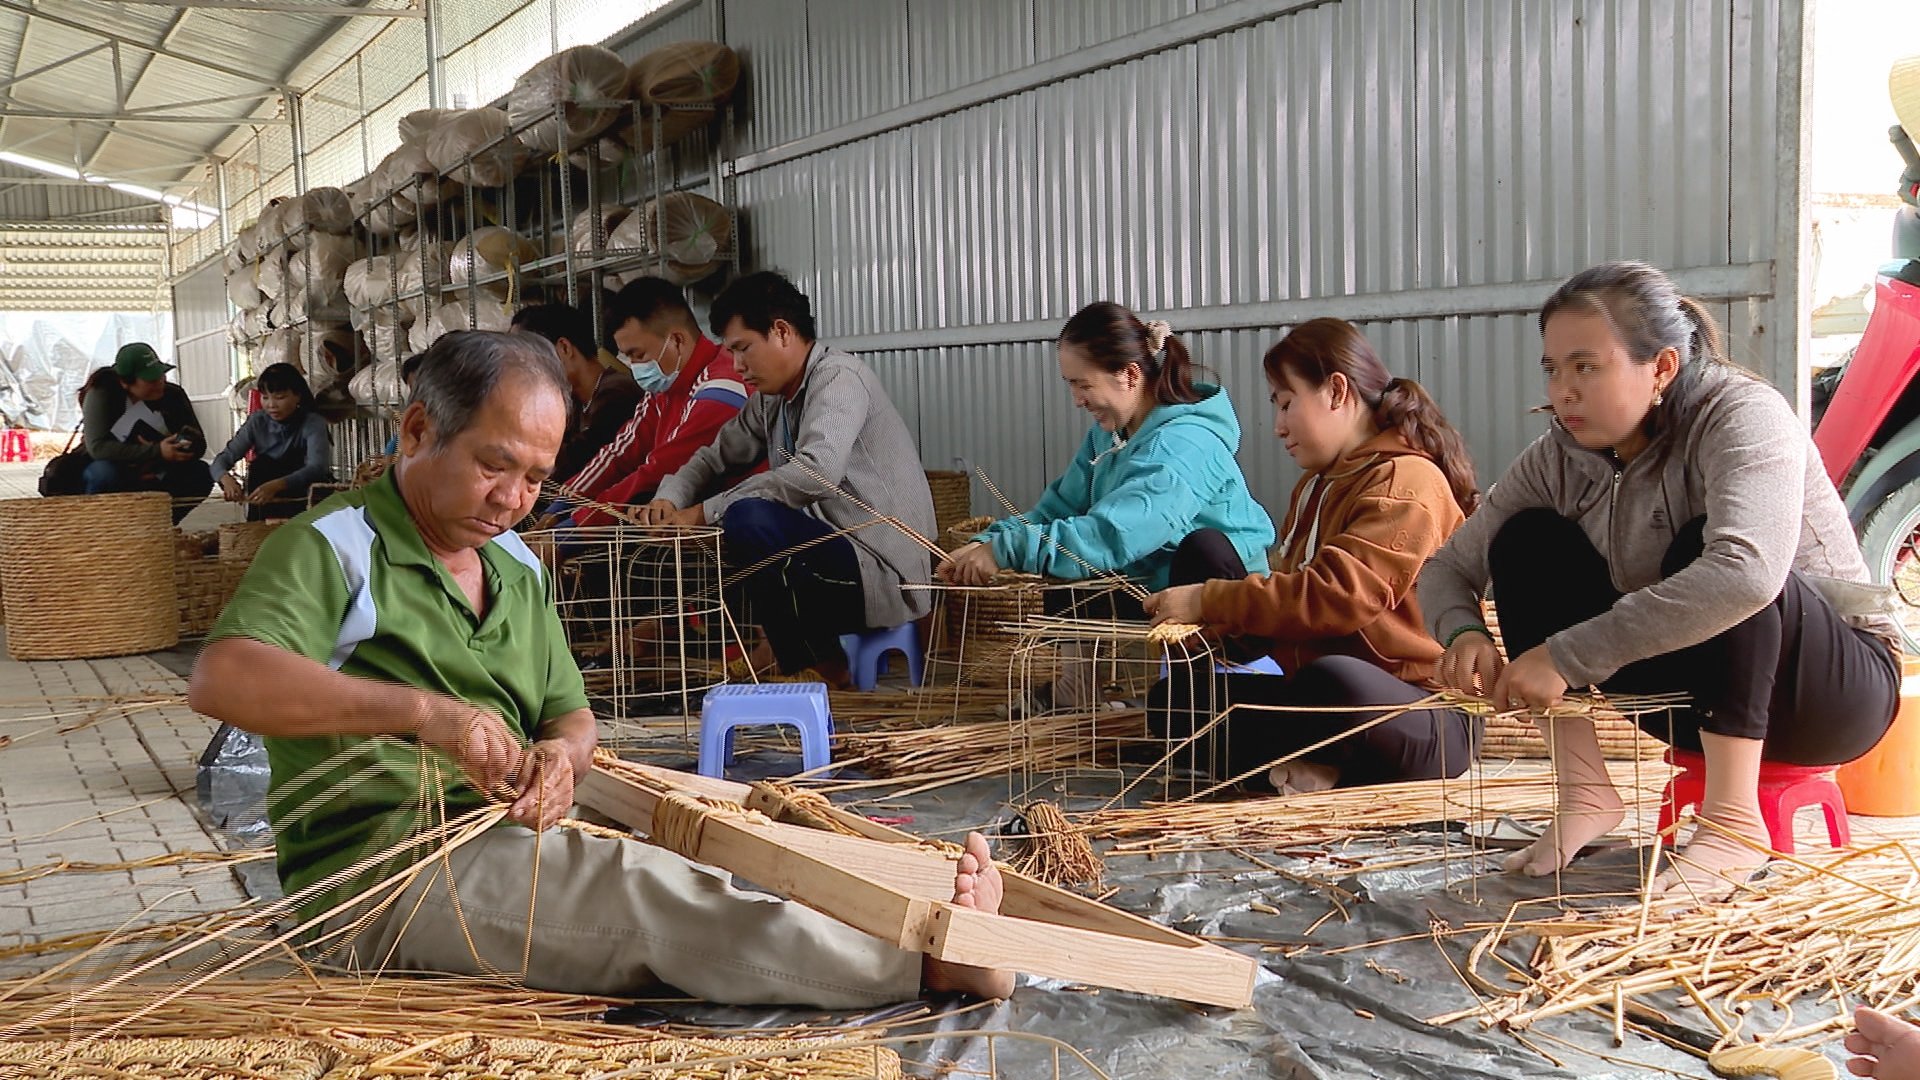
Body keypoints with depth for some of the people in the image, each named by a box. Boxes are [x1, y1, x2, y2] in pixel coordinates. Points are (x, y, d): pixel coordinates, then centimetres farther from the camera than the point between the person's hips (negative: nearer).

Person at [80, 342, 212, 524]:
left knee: (200, 473, -21)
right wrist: (156, 452, -35)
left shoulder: (173, 395, -7)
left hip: (152, 478, 3)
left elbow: (198, 446, -11)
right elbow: (97, 447, -29)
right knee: (103, 472, -36)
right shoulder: (102, 394, -16)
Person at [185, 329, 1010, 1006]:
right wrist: (424, 711, -35)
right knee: (638, 885, -30)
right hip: (378, 865, -8)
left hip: (506, 842, 8)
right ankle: (924, 963, -33)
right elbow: (220, 679, -24)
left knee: (705, 886, -18)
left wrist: (561, 753, -9)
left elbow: (572, 717, 18)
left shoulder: (518, 570, 17)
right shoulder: (334, 547, -6)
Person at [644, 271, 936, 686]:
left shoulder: (839, 379, -13)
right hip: (832, 560, 9)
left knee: (748, 517, -29)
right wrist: (670, 499, -2)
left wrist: (704, 512, -24)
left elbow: (816, 473, -29)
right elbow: (715, 457, 21)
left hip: (883, 573, -9)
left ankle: (817, 665, -11)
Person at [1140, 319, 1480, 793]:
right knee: (1175, 695, -1)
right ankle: (1308, 772, -18)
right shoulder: (1317, 487, 20)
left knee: (1330, 681, -41)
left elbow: (1340, 596, -25)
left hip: (1427, 718, -9)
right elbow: (1292, 593, 16)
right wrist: (1223, 621, -6)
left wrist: (1211, 601, -20)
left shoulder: (1405, 481, -12)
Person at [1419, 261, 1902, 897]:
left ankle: (1732, 822, -29)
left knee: (1703, 543, -33)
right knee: (1528, 542, -11)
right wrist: (1464, 632, -28)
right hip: (1696, 695, 6)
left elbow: (1746, 572, -43)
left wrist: (1566, 657, -42)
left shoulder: (1743, 415, -24)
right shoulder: (1559, 457, -6)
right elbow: (1448, 568, -3)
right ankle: (1586, 795, -12)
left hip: (1839, 684, -5)